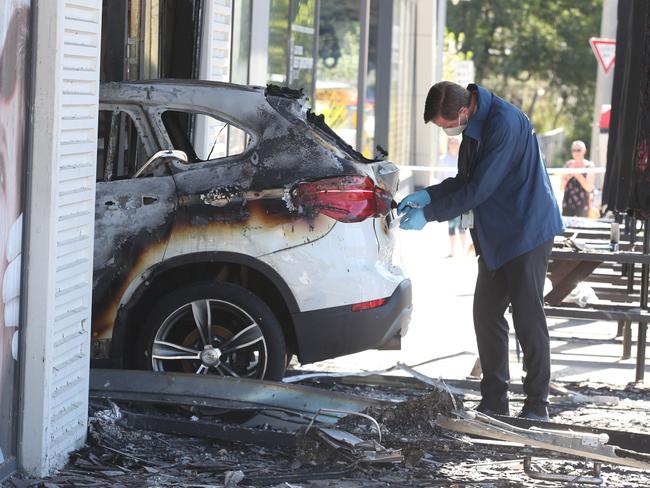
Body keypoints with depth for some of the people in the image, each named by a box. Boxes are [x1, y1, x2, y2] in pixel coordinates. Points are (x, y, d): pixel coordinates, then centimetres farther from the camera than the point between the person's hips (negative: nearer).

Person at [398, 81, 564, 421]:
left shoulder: (504, 123, -24)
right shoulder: (474, 126, 7)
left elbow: (479, 189, -24)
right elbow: (466, 181, 17)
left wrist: (428, 214, -17)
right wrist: (428, 195, 3)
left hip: (527, 232, -9)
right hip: (496, 236, 9)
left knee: (528, 319, -6)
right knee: (486, 316, 8)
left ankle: (537, 406, 2)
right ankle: (494, 400, 16)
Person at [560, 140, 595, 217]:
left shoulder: (589, 166, 0)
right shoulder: (568, 164, 10)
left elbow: (589, 188, -8)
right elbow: (561, 188, 10)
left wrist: (578, 175, -16)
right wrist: (567, 178, -9)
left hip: (582, 205, -3)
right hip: (567, 203, 3)